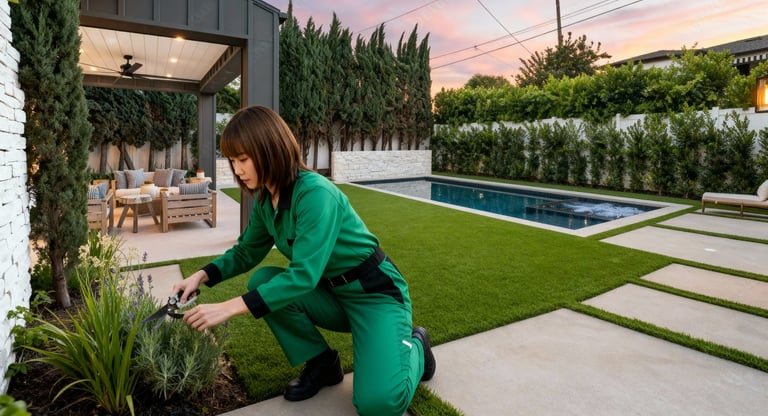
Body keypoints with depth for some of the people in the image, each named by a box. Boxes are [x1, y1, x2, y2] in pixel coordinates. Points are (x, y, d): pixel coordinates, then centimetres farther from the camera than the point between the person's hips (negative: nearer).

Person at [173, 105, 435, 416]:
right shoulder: (265, 201, -1)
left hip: (375, 293, -7)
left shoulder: (315, 194, -27)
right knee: (263, 281, -13)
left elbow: (303, 276, -33)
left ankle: (413, 345, 11)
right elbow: (246, 252, 11)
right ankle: (321, 364, 5)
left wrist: (229, 308, -33)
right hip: (331, 293, 8)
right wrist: (202, 276, -5)